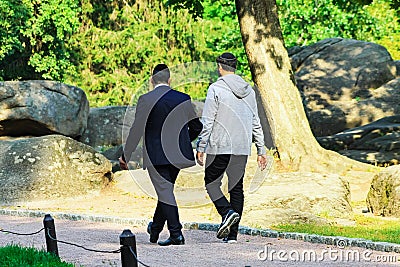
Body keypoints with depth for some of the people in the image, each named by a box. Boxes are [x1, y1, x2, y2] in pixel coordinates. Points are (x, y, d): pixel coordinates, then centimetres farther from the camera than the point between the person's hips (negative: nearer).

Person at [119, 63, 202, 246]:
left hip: (156, 155, -5)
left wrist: (125, 156, 0)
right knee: (166, 190, 18)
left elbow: (136, 130, -9)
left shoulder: (145, 100, -9)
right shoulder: (184, 99, 2)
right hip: (177, 155, 5)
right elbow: (197, 127, 10)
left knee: (165, 192, -4)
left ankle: (176, 234, -10)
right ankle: (155, 229, 32)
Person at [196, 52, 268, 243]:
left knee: (211, 182, 7)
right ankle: (232, 233, 4)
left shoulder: (216, 89, -7)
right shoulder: (248, 90, 11)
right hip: (242, 148, 5)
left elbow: (207, 122, -10)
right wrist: (261, 151, 17)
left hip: (220, 147, -5)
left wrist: (200, 147, -5)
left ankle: (227, 212, -19)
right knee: (236, 187, 7)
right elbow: (256, 123, 14)